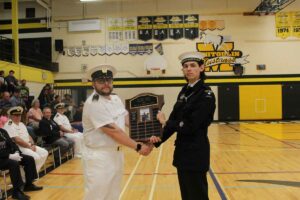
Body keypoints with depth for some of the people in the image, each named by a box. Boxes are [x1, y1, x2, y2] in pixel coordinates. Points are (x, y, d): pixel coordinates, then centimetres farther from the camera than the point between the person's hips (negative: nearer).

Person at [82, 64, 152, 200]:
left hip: (116, 153, 8)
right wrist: (138, 147, -18)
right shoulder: (93, 103, -20)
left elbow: (128, 119, 8)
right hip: (98, 157, -8)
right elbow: (113, 132, -23)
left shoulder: (116, 99, 7)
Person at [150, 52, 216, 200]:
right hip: (182, 150, 8)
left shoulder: (206, 95, -15)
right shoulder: (184, 91, 9)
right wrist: (159, 138, -8)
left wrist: (165, 122, -11)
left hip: (196, 152, -8)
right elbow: (174, 119, 5)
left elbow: (190, 126, -22)